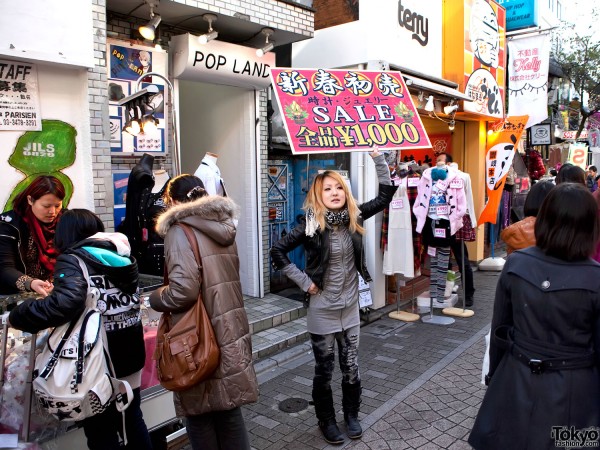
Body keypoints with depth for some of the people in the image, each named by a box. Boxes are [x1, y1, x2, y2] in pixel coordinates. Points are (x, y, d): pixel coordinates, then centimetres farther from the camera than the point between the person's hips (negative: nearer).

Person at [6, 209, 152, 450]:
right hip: (132, 355, 6)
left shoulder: (72, 261, -13)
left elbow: (66, 302, -30)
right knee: (133, 419, 24)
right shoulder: (122, 256, 5)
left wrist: (17, 316, -16)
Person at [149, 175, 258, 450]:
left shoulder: (180, 230, -12)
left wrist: (155, 299, -3)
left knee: (199, 412, 11)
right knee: (229, 408, 17)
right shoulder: (223, 228, 12)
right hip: (229, 332, 7)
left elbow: (183, 290, -22)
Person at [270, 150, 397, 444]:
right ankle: (326, 421, 33)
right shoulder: (310, 225, -15)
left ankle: (351, 415, 38)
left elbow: (385, 195, 1)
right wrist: (304, 281, -13)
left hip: (350, 307, 4)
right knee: (324, 371, 12)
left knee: (351, 368, 15)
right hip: (323, 311, -3)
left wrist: (378, 158, -6)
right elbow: (277, 252, -12)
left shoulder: (353, 217, -3)